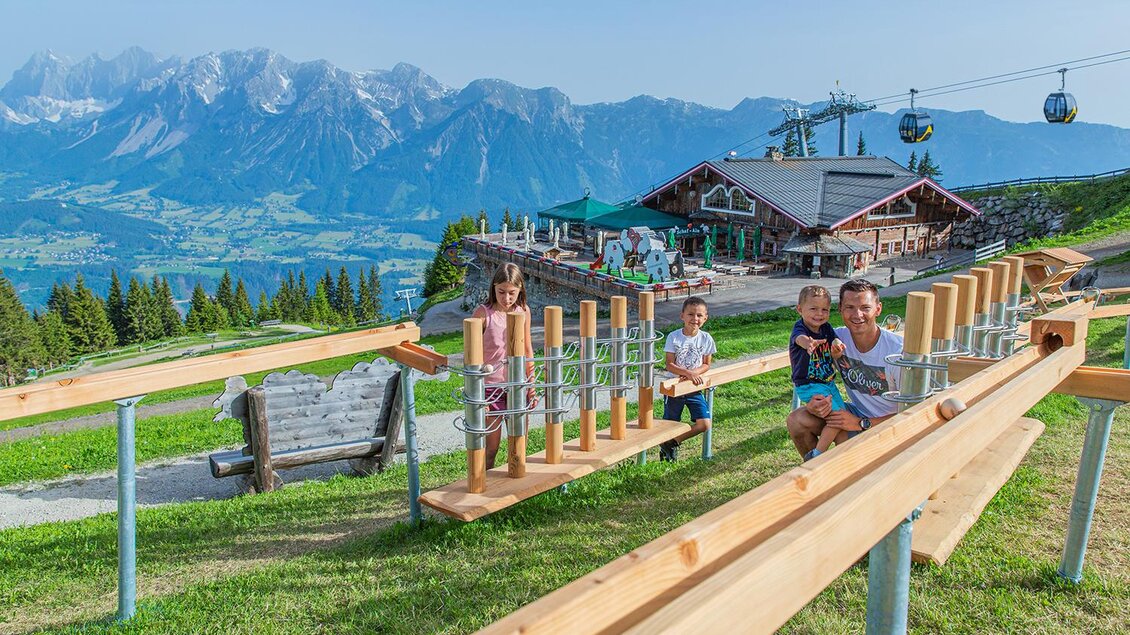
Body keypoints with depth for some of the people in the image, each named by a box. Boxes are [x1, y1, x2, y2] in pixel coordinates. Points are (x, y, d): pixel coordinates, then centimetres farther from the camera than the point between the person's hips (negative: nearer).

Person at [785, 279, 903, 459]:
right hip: (857, 414, 5)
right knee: (797, 419, -12)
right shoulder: (837, 337, -9)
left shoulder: (898, 350, -23)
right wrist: (812, 404, -20)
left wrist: (861, 424, -22)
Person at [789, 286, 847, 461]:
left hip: (829, 383, 7)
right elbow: (800, 338, -41)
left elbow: (835, 356, 0)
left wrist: (837, 348, -27)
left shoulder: (827, 328, 4)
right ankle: (817, 454, -8)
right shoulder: (799, 328, -15)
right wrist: (809, 343, -67)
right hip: (808, 386, -7)